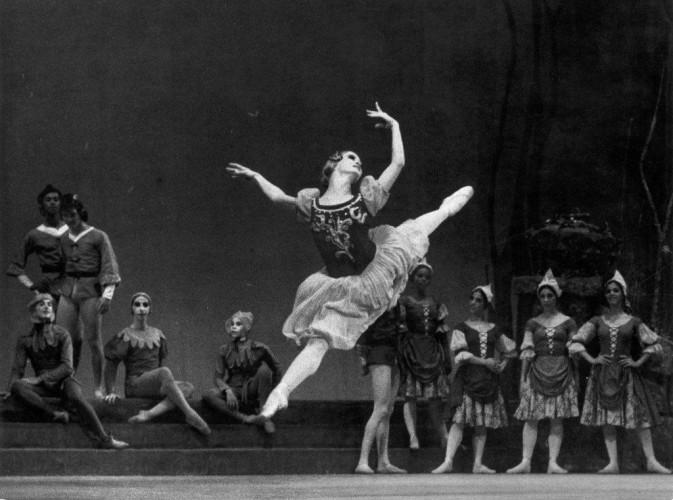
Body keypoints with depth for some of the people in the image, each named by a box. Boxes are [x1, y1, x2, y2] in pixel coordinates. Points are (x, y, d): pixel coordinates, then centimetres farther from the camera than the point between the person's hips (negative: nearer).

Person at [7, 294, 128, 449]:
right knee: (17, 386, -31)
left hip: (63, 380, -2)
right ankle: (56, 415, -38)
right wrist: (12, 387, -18)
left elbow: (67, 367, -7)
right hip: (44, 386, 2)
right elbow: (17, 369, 5)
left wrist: (40, 378, -19)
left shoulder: (61, 334, 4)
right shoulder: (25, 340, 10)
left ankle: (104, 439, -41)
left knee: (75, 396, -37)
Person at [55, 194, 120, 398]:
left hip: (90, 290, -5)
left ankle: (98, 388, 3)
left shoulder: (98, 237, 0)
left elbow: (109, 266, -4)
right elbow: (62, 266, 18)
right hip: (68, 289, 5)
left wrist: (107, 294, -13)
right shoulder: (64, 239, 14)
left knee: (93, 340, -3)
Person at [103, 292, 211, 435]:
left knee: (188, 387, -22)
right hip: (135, 385, -6)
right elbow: (111, 365, -1)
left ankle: (150, 414, -40)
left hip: (156, 388, 6)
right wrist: (111, 391, -11)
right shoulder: (126, 336, 0)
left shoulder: (157, 335, 17)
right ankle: (190, 414, -36)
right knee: (164, 372, -35)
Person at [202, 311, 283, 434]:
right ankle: (243, 417, -40)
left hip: (252, 391, -1)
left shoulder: (259, 349, -1)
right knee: (208, 396, -29)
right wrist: (228, 391, -20)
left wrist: (271, 391, -1)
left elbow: (277, 370, 8)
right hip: (234, 391, 1)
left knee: (264, 368, -29)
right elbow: (218, 377, 1)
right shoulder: (224, 350, 5)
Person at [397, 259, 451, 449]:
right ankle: (412, 435, -21)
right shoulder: (404, 302, 3)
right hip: (411, 350, -4)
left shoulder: (436, 304, 16)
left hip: (433, 351, 4)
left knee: (437, 397, 2)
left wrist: (447, 358, 11)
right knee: (410, 395, -12)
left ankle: (444, 436, 5)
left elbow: (443, 334, 16)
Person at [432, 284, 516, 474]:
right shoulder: (462, 328, 5)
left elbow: (509, 350, 27)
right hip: (468, 378, -4)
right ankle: (448, 461, -20)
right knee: (460, 420, -15)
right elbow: (460, 353, -7)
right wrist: (484, 362, -12)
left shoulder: (493, 330, 15)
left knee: (482, 424, 2)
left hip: (488, 380, 4)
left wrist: (502, 364, 10)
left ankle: (478, 464, 4)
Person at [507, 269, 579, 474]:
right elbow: (526, 352, 6)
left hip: (561, 372, -1)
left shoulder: (567, 322, 8)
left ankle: (553, 462, -6)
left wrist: (574, 378, 1)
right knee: (531, 418, -7)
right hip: (537, 372, 1)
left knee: (557, 419, -3)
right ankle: (526, 462, -10)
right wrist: (523, 378, -1)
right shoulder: (532, 324, 10)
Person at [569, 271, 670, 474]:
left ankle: (651, 461, -6)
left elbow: (654, 345, 7)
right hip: (603, 373, 1)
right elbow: (576, 343, 8)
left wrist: (638, 363, -3)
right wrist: (592, 360, -4)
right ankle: (613, 463, -4)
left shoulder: (633, 322, 5)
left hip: (626, 373, -1)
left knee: (640, 414, -7)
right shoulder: (597, 321, 8)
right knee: (607, 418, -3)